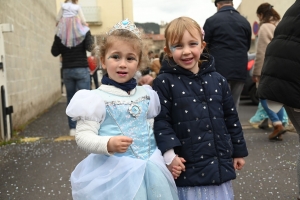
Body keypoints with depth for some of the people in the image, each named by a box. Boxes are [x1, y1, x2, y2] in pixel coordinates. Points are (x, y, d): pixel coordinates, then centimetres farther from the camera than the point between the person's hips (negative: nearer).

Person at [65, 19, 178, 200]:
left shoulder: (146, 95, 6)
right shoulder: (97, 98, -9)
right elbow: (83, 136, -12)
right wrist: (108, 144, -28)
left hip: (150, 170, 5)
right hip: (113, 172, -4)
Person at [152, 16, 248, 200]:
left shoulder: (217, 80, 5)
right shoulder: (164, 83, -8)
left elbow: (231, 118, 11)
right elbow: (160, 121, -10)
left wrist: (239, 151, 15)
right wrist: (169, 155, -18)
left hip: (220, 165, 4)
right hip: (188, 169, -4)